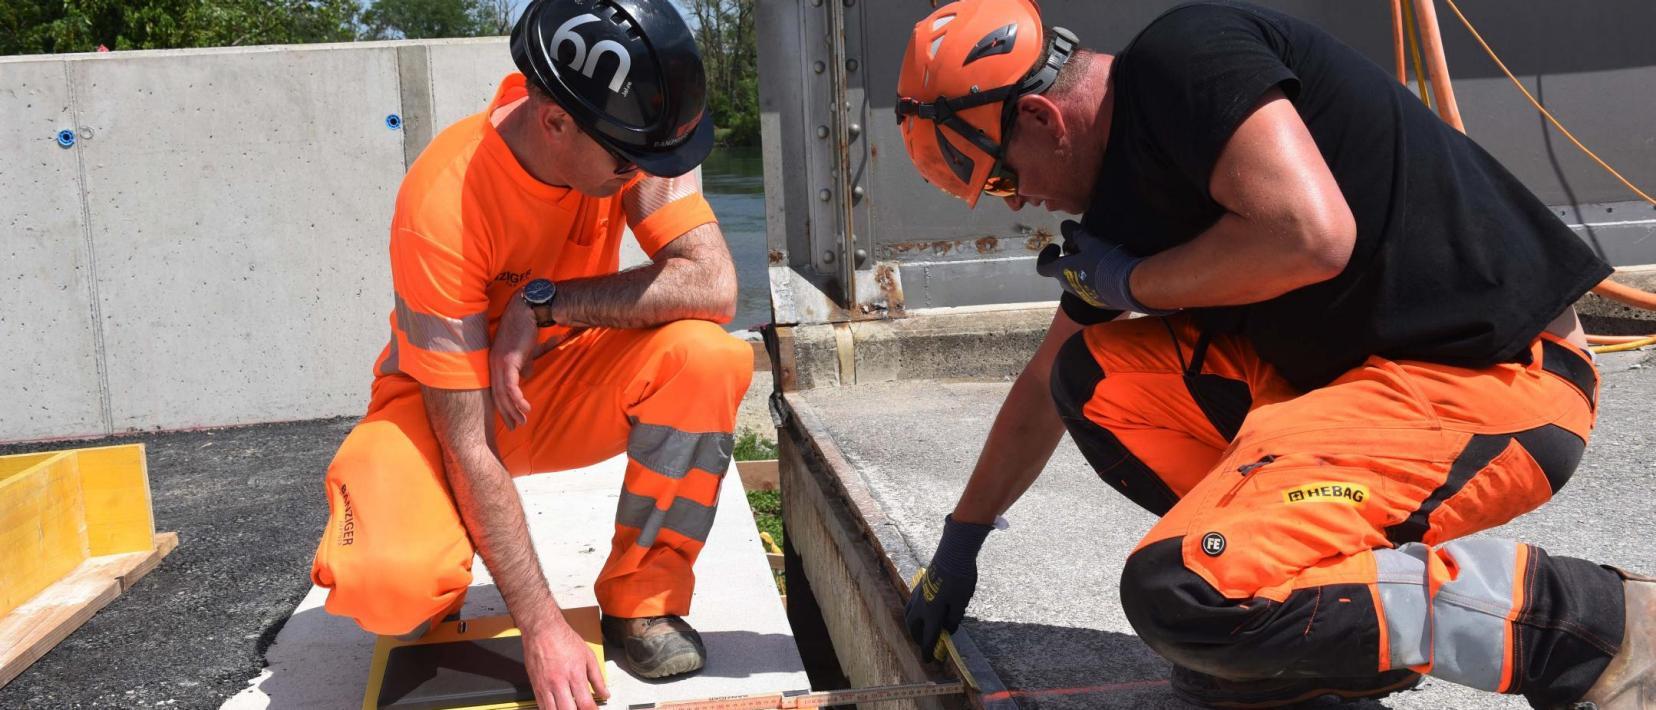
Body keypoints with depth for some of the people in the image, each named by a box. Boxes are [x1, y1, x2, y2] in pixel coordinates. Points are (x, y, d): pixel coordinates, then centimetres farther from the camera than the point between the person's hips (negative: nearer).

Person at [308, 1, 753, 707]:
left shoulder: (631, 138, -19)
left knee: (708, 356, -28)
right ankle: (432, 603, 7)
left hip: (565, 383, 4)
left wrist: (543, 303, -32)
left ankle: (642, 599, -8)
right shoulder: (443, 205, -30)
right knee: (389, 579, -33)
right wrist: (543, 627, -29)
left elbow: (712, 285, -27)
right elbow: (468, 444, -29)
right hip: (441, 402, -3)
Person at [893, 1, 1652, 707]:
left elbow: (1310, 234, -28)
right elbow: (1045, 385, 24)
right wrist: (959, 541, 31)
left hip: (1492, 381, -9)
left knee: (1185, 592, -22)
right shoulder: (1121, 194, 13)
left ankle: (1588, 621, -8)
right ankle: (1343, 635, 6)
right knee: (1094, 378, 6)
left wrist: (1133, 283, -8)